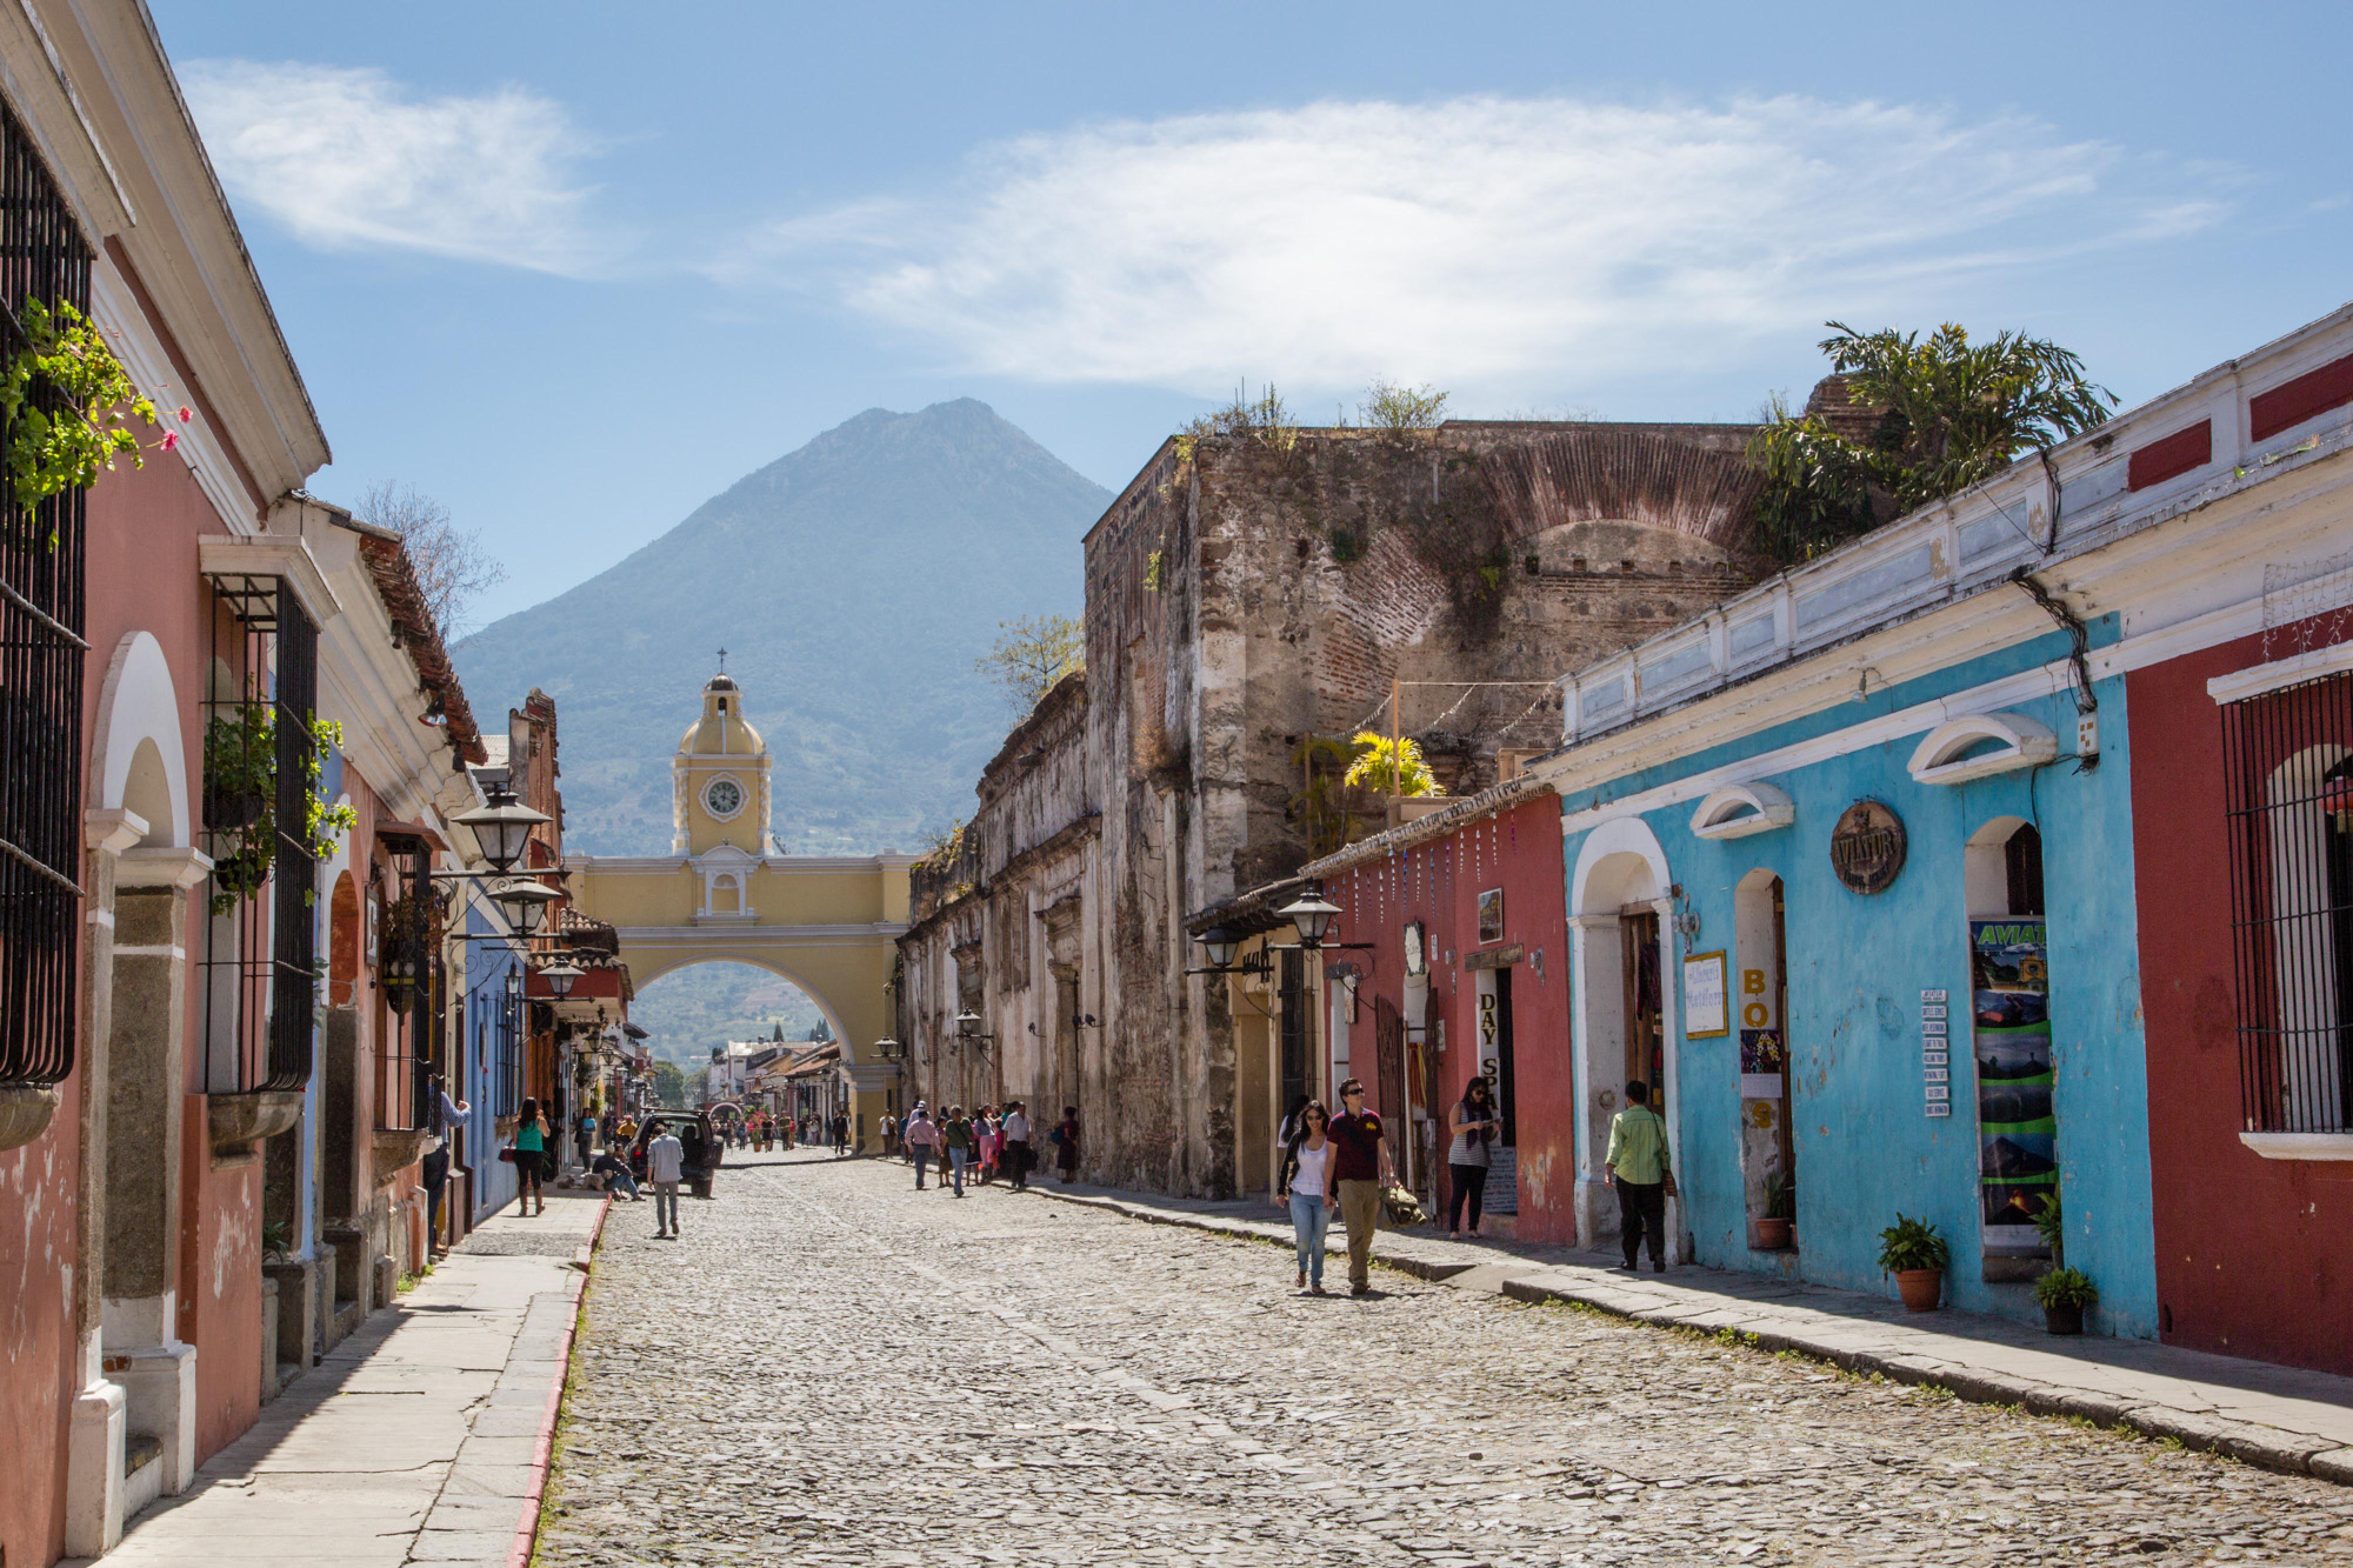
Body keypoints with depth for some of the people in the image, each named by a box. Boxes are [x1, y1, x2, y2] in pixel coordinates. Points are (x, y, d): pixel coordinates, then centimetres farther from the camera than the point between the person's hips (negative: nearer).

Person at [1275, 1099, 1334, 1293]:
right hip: (1300, 1195, 0)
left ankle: (1316, 1281, 14)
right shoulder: (1298, 1138, 4)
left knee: (1319, 1241, 1)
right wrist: (1281, 1191, 7)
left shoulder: (1331, 1140, 0)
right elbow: (1287, 1165, 12)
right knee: (1304, 1239, -11)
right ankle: (1303, 1268, 19)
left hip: (1323, 1197, 0)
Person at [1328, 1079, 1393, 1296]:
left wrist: (1389, 1175, 0)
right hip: (1349, 1182, -4)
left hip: (1372, 1182, 4)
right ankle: (1359, 1281, -15)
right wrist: (1327, 1187, 2)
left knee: (1368, 1234, 9)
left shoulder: (1373, 1119, 10)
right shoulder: (1338, 1123, 1)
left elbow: (1382, 1151, 12)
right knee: (1356, 1234, -12)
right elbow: (1331, 1157, 4)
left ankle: (1355, 1274, 26)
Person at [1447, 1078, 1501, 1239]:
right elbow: (1454, 1129, -12)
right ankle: (1453, 1229, -7)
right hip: (1460, 1159, -4)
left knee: (1476, 1195, 0)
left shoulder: (1486, 1110, 14)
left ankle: (1473, 1228, 3)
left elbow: (1489, 1138, 16)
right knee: (1459, 1194, -7)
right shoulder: (1460, 1108, 3)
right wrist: (1473, 1125, -26)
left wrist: (1496, 1129, -5)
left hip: (1480, 1159, 4)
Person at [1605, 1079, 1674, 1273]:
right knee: (1654, 1216, 2)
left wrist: (1609, 1173, -8)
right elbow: (1664, 1150, 9)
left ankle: (1631, 1261, 14)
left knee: (1630, 1219, 9)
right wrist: (1666, 1173, 19)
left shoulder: (1621, 1119, -5)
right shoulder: (1657, 1120, 5)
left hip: (1628, 1177, -2)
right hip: (1652, 1177, 2)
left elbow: (1615, 1149, -10)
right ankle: (1658, 1252, -19)